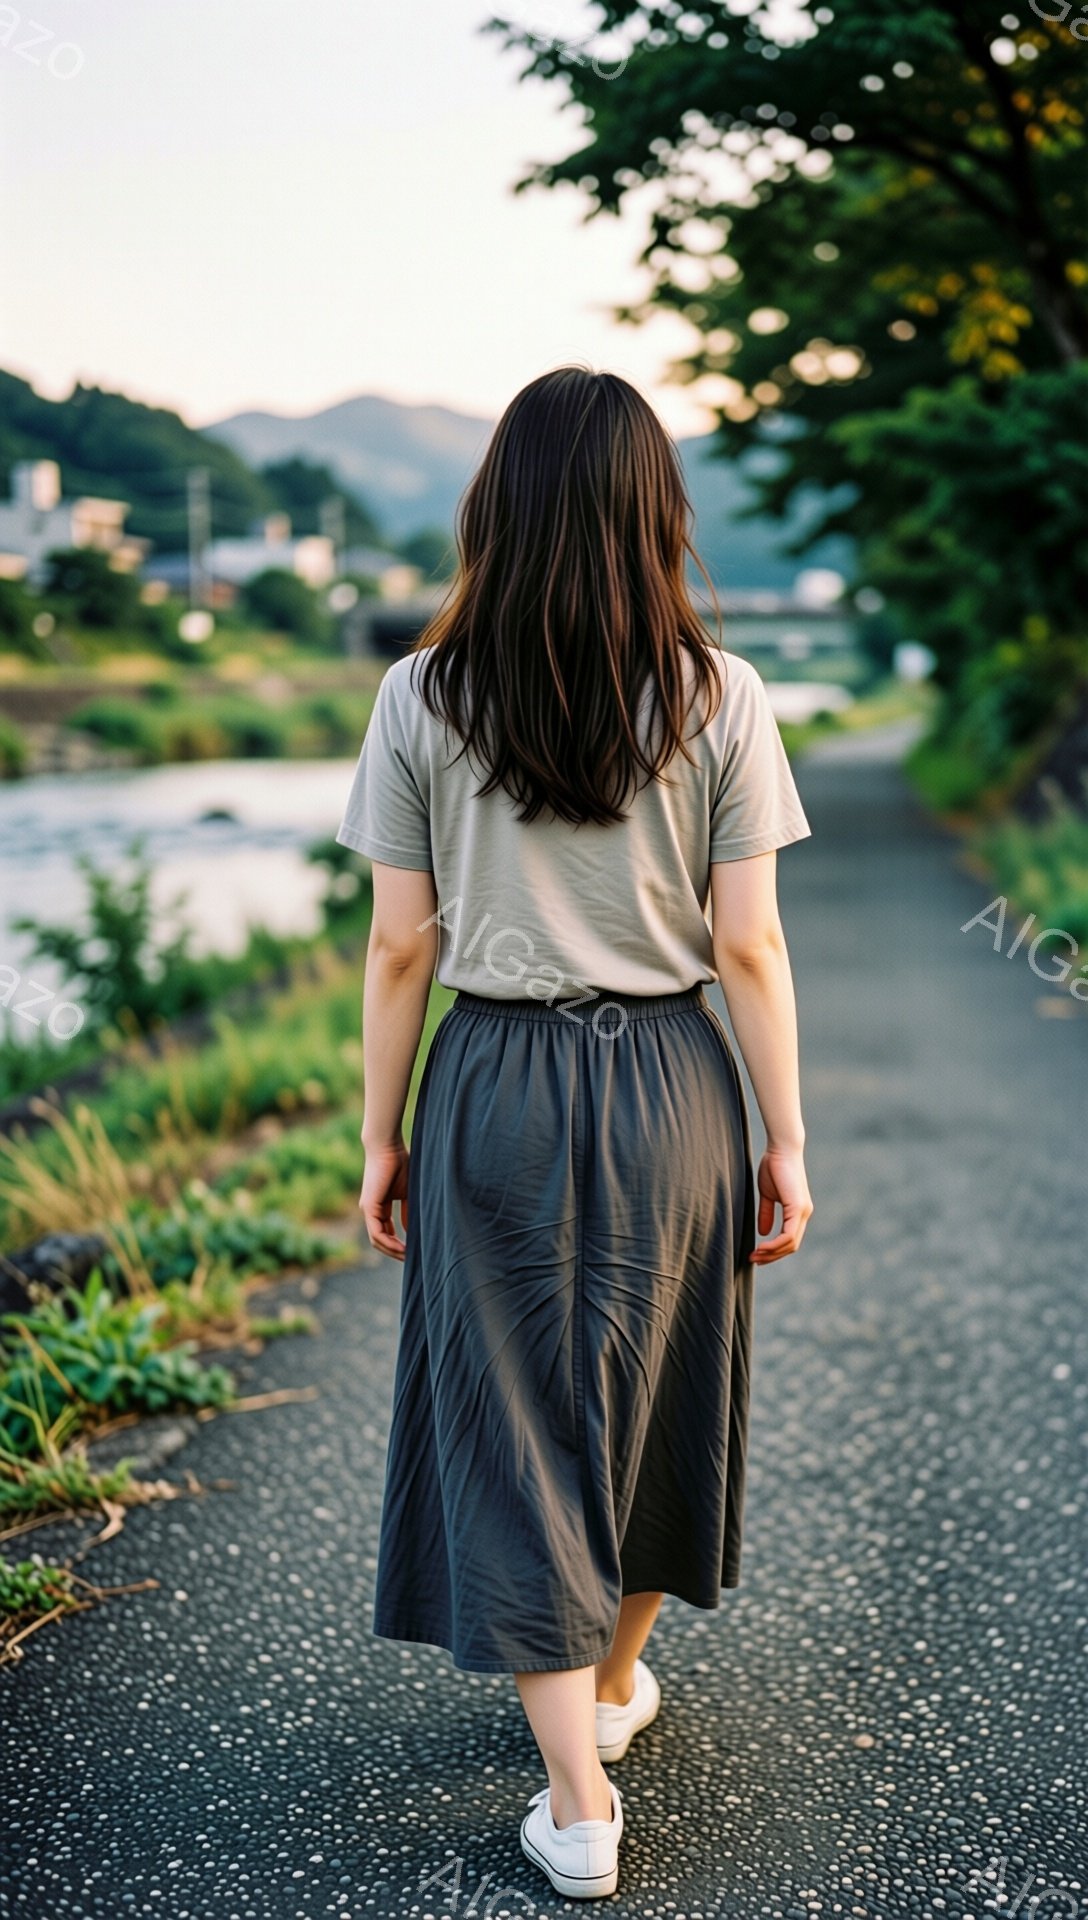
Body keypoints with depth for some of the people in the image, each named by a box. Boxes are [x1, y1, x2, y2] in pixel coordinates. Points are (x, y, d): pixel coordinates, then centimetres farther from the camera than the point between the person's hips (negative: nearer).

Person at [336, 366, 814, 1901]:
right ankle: (615, 1684, 42)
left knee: (517, 1423, 8)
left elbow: (402, 944, -4)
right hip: (674, 1085, 1)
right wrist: (787, 1142, 3)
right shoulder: (720, 697, -6)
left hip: (496, 1089, -1)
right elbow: (748, 944, -6)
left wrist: (381, 1139, 6)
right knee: (653, 1399, 20)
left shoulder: (424, 697, -5)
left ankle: (577, 1801, 11)